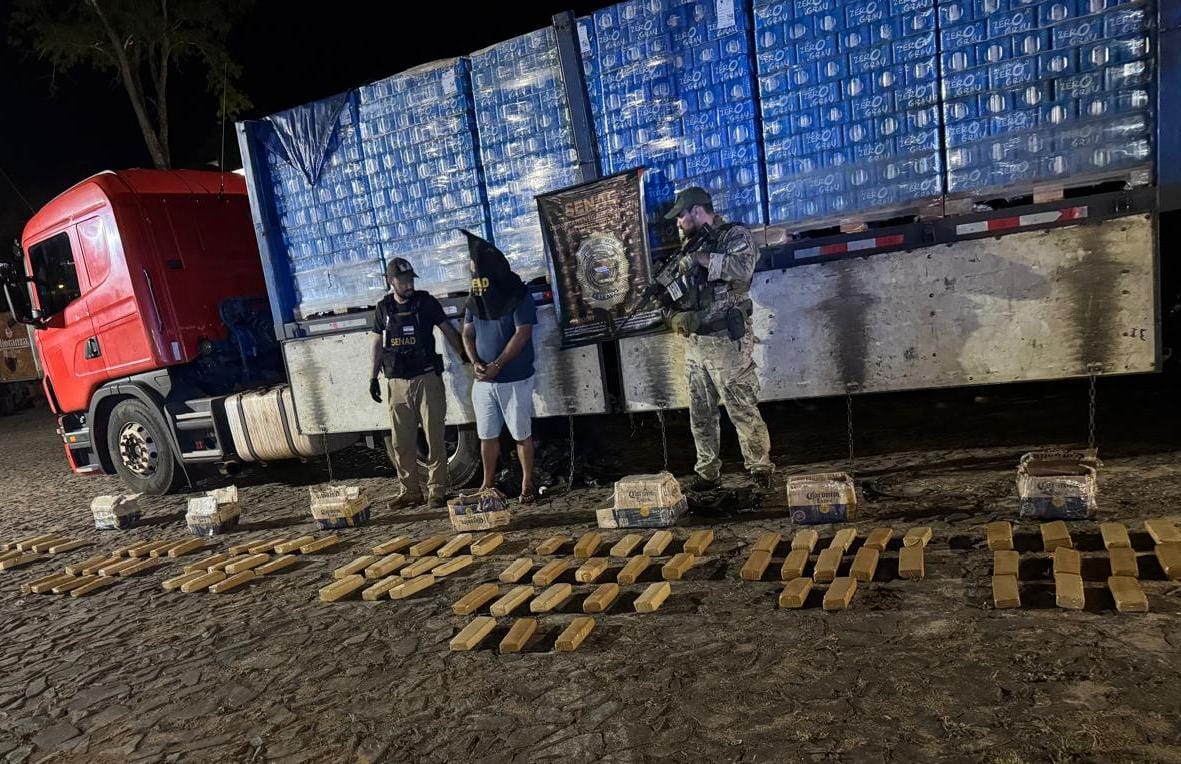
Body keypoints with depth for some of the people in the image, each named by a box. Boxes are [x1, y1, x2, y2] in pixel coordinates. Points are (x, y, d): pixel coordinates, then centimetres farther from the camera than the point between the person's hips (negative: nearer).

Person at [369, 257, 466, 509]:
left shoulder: (426, 302, -1)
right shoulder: (384, 308, 7)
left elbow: (449, 331, 4)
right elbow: (378, 343, 14)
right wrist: (373, 377, 10)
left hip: (427, 379, -3)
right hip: (397, 383, 3)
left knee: (434, 438, 0)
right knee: (402, 442, 7)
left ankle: (437, 491, 8)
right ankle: (410, 491, 17)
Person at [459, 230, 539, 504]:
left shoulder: (519, 296, -9)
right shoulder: (475, 298, 9)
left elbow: (522, 335, -15)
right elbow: (467, 333, 10)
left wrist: (497, 365, -19)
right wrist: (475, 362, -8)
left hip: (515, 379, -5)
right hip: (483, 380, 5)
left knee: (521, 435, 5)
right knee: (487, 435, 11)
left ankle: (527, 484, 18)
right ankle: (488, 484, 24)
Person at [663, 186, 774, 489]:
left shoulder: (735, 235, -4)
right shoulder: (692, 245, 17)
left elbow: (743, 268, -25)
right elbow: (681, 290, 21)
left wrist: (702, 257, -17)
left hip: (726, 340, -7)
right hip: (694, 343, 7)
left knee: (743, 411, -2)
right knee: (701, 415, 11)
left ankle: (761, 470, 11)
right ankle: (708, 473, 21)